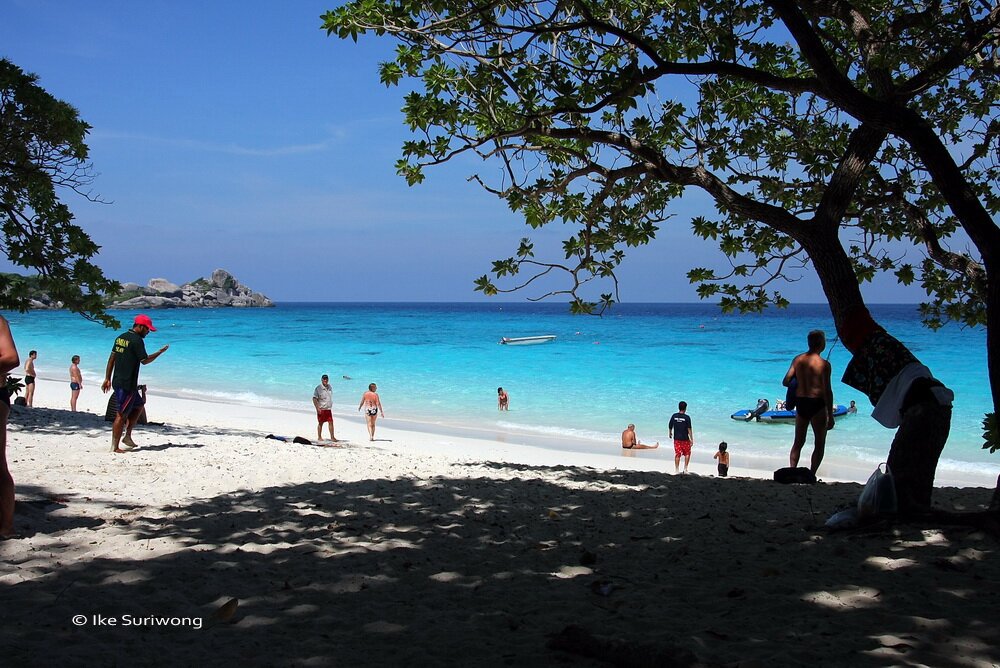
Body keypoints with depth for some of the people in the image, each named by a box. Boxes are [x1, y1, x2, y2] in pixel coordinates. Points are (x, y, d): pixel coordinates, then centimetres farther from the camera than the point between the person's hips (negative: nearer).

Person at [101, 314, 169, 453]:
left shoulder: (121, 337, 11)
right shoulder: (137, 340, -15)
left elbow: (111, 359, 13)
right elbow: (145, 360, -11)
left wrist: (107, 379, 16)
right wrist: (160, 352, 3)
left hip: (117, 381, 9)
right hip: (127, 384, -9)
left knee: (138, 405, 22)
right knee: (122, 415, -4)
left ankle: (127, 437, 22)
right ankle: (114, 447, -1)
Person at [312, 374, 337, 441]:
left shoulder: (330, 387, 9)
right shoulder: (318, 388, -10)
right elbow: (314, 399, -12)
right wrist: (317, 408, -18)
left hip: (328, 409, 5)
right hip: (321, 409, -5)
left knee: (331, 422, 0)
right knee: (320, 423, 4)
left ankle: (332, 437, 4)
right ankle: (319, 437, 14)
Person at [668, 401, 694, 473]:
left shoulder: (674, 416, -2)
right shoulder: (687, 417, -11)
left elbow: (670, 426, 6)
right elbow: (689, 429, -12)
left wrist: (670, 433, 25)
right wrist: (691, 439, -7)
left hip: (676, 438, 3)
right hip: (685, 439, -3)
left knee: (677, 454, 8)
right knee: (687, 454, 14)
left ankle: (677, 470, 8)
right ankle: (685, 469, 12)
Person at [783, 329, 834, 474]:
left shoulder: (797, 359, 1)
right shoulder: (823, 364, -14)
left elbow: (785, 382, 1)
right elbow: (827, 391, -14)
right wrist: (830, 416, -9)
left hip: (800, 403, 5)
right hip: (817, 405, -5)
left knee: (798, 442, 17)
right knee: (819, 444, 9)